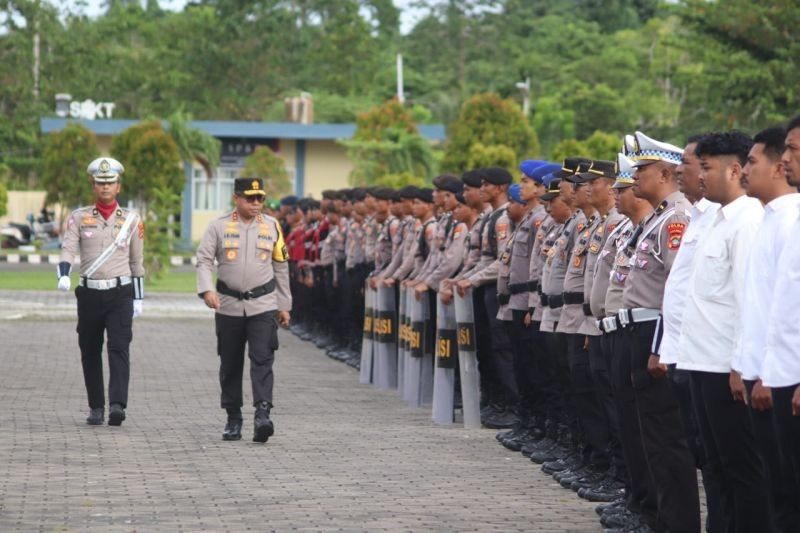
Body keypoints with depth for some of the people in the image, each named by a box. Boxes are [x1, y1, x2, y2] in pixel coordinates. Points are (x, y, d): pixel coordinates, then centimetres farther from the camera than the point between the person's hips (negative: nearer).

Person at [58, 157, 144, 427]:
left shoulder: (132, 219, 6)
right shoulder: (79, 218, 5)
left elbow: (137, 261, 10)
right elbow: (68, 250, -6)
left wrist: (138, 298, 9)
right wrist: (63, 276, -26)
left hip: (120, 295, -1)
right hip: (90, 294, 1)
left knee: (119, 348, -15)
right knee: (90, 353, 7)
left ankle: (117, 405, -24)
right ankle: (96, 408, 18)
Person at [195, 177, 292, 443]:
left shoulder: (272, 226, 6)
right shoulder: (219, 226, 1)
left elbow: (281, 267, 13)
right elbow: (204, 260, -3)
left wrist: (284, 305, 13)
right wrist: (207, 289, -21)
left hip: (263, 305, 0)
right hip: (228, 305, 0)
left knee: (262, 359, -14)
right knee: (230, 364, 7)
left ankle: (262, 415, -21)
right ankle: (233, 418, 18)